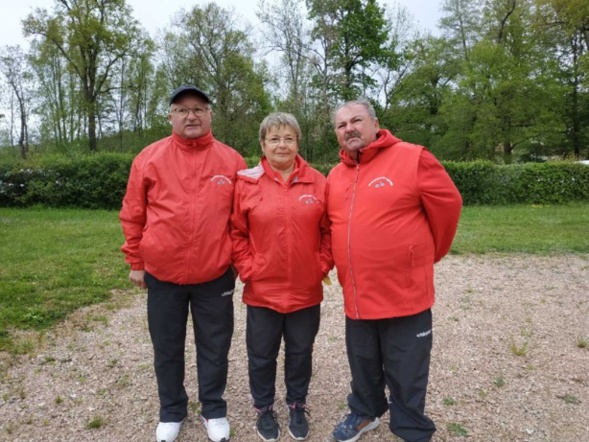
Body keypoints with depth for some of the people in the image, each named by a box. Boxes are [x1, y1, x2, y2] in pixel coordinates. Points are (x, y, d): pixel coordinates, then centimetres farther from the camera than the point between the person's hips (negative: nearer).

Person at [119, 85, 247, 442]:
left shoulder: (231, 160, -1)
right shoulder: (149, 158, -1)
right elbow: (133, 214, 3)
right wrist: (136, 262, 5)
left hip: (215, 275, 0)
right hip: (162, 274, 1)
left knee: (214, 347, 13)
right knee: (167, 348, 16)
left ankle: (214, 410, 35)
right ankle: (172, 412, 38)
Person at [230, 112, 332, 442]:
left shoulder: (317, 182, -2)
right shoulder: (247, 183, -5)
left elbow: (329, 230, 4)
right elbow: (237, 233, -1)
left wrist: (322, 266, -3)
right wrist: (248, 270, -7)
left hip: (307, 289, 1)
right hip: (262, 290, -1)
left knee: (301, 352, 17)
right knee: (262, 355, 15)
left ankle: (297, 407, 41)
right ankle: (264, 409, 38)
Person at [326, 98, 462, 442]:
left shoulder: (412, 159, -11)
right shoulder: (335, 176, 7)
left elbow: (447, 206, -5)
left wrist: (427, 253, 6)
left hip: (405, 294, -5)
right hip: (357, 296, 5)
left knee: (406, 375, 11)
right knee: (363, 366, 23)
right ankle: (365, 413, 47)